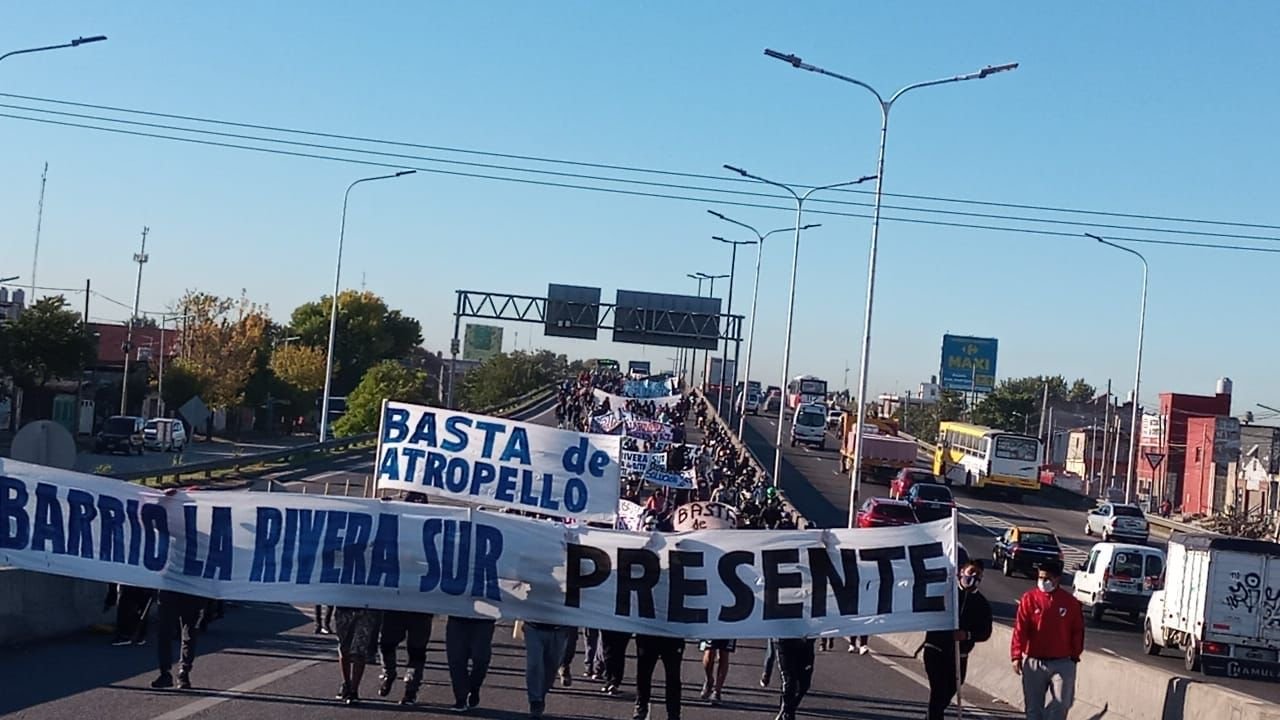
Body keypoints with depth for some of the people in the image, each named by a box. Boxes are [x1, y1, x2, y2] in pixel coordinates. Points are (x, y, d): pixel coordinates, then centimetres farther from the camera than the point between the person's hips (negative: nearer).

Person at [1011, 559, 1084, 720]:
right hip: (1033, 662, 0)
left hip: (1062, 663, 0)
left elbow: (1077, 631, 7)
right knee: (1033, 706, 7)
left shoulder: (1070, 602, 0)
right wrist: (1016, 656, -11)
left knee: (1061, 705, -4)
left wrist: (1075, 656, 6)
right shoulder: (1029, 598, -4)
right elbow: (1020, 630, -6)